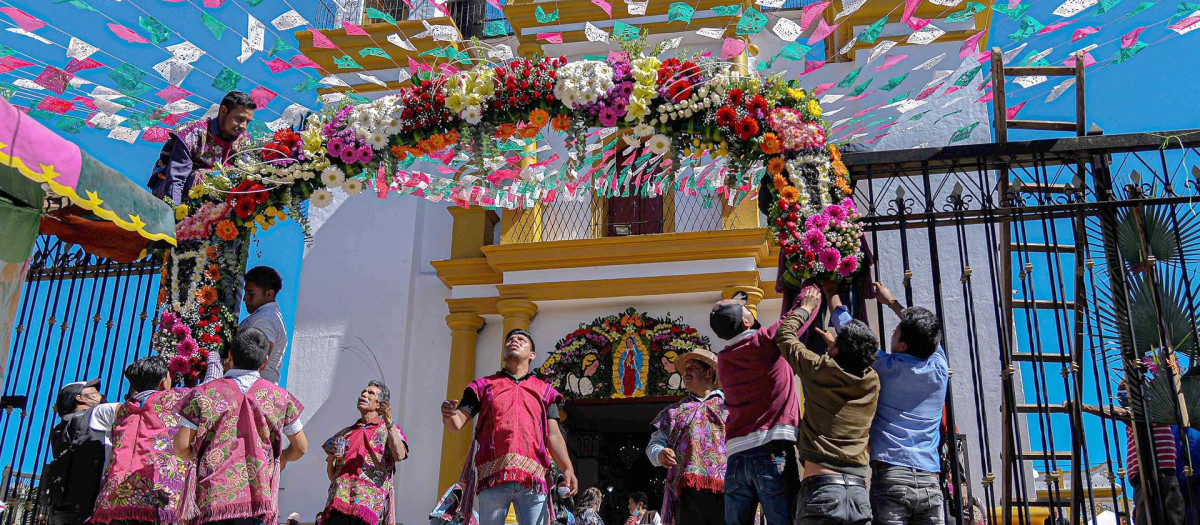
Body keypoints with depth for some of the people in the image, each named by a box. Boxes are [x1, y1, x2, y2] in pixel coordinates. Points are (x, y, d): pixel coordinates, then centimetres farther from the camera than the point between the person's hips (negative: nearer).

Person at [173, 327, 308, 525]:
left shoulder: (204, 394, 2)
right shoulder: (280, 397, 5)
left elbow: (181, 445, -1)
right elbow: (300, 447, 11)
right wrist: (282, 459, 32)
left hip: (212, 497, 0)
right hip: (258, 497, 0)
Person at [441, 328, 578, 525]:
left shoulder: (544, 390, 21)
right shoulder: (484, 385, 20)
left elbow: (553, 435, 11)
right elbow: (456, 424, 11)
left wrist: (567, 468, -7)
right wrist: (448, 414, -14)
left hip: (534, 478, 0)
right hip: (493, 475, 0)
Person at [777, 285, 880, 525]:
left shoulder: (820, 371, -1)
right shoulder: (872, 382, 9)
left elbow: (784, 334, 14)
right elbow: (855, 359, 34)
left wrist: (805, 307, 30)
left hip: (820, 488, -4)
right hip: (859, 491, 4)